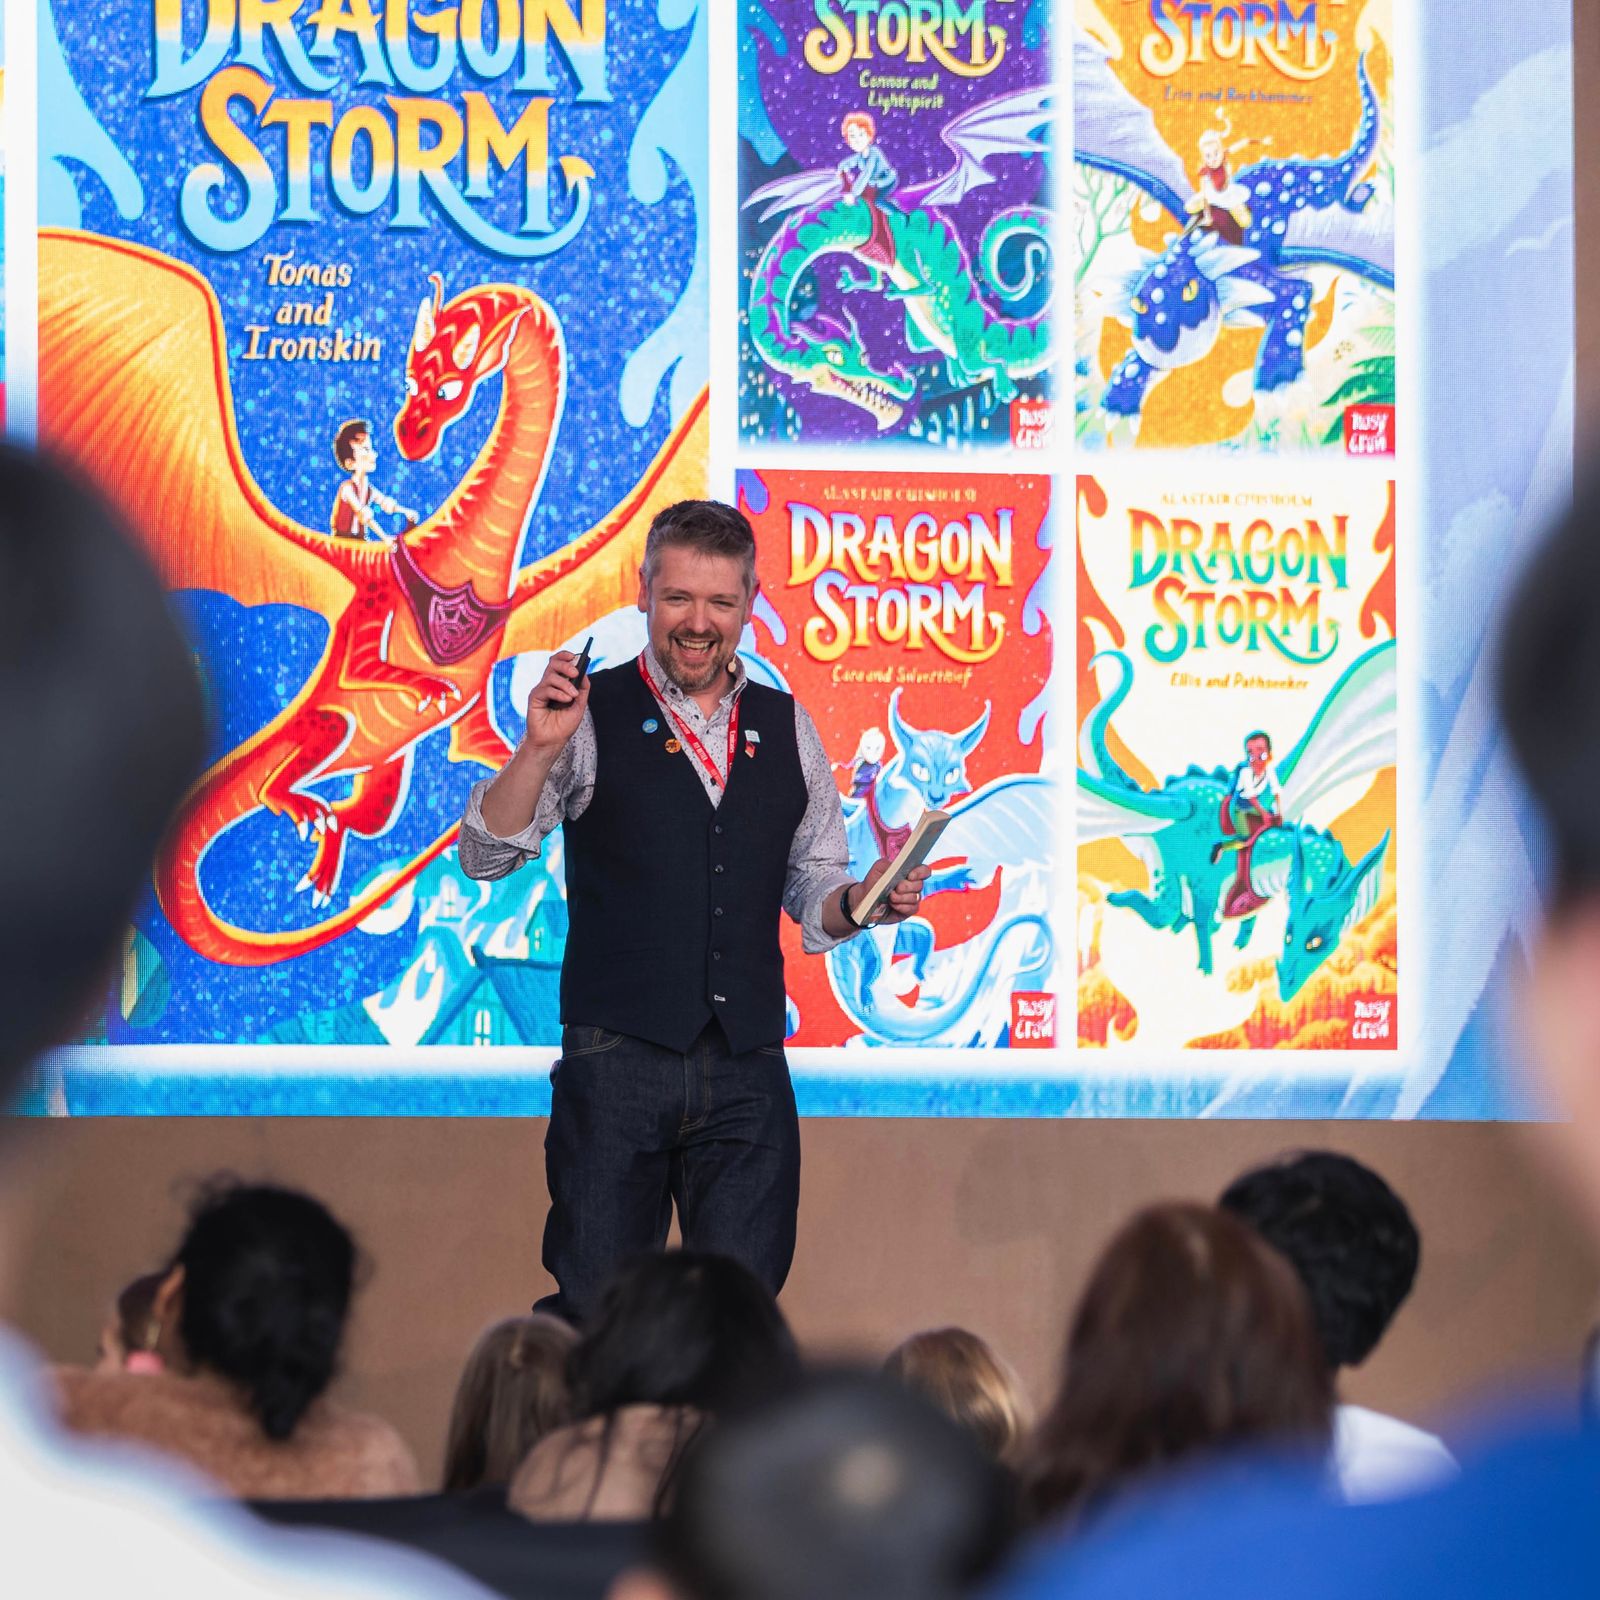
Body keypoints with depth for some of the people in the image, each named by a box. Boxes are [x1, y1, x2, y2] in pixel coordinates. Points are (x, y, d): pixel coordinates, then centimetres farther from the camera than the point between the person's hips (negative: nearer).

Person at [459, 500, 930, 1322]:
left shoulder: (786, 729, 13)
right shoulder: (592, 715, 1)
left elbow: (812, 889, 20)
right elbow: (485, 854, -6)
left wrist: (862, 900, -2)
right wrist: (542, 746, -19)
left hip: (748, 1069, 3)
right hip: (617, 1059, -3)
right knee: (595, 1302, -2)